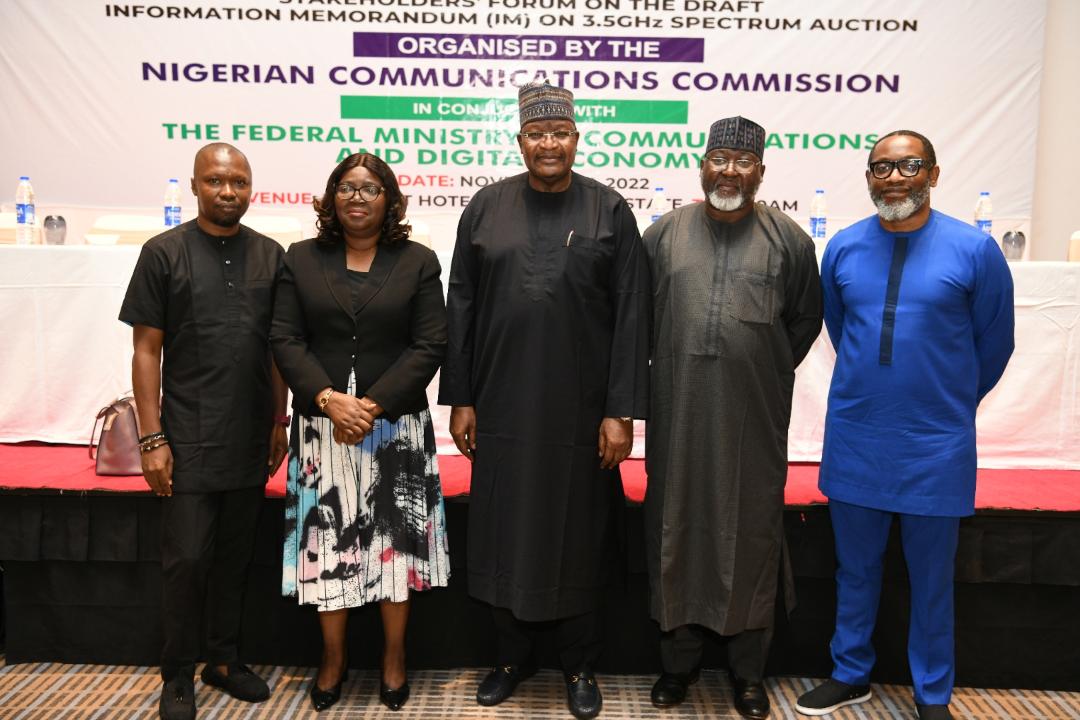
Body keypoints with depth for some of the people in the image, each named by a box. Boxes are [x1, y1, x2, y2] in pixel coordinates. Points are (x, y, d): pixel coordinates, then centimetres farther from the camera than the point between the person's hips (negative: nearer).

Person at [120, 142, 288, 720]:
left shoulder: (270, 255, 7)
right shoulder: (164, 253, -2)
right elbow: (146, 350, -3)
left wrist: (279, 422, 10)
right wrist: (151, 437, -8)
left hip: (250, 440, 3)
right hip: (189, 440, -3)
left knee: (235, 555, 14)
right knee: (187, 557, 1)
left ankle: (224, 659, 30)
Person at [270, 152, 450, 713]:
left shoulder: (418, 262, 3)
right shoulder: (302, 259, 7)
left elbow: (429, 346, -4)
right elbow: (285, 340, 1)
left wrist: (374, 405, -14)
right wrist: (329, 399, -14)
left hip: (396, 428, -1)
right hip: (322, 425, 1)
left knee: (395, 541, 5)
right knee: (328, 542, 7)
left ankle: (394, 657, 23)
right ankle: (333, 657, 25)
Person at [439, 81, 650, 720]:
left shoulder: (610, 211, 0)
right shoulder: (487, 207, 4)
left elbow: (631, 316, -4)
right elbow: (462, 306, 5)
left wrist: (621, 410, -8)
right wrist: (460, 399, 1)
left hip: (582, 412, -1)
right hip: (502, 409, 2)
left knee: (579, 536, 10)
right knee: (505, 533, 11)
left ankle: (581, 666, 29)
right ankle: (513, 656, 32)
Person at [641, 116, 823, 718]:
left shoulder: (787, 237, 1)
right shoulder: (665, 233, 4)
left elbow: (806, 318, 10)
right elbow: (642, 311, 11)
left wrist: (770, 371, 10)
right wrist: (669, 369, 10)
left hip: (754, 415, -1)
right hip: (679, 411, 1)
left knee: (751, 530, 7)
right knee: (678, 524, 10)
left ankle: (750, 670, 25)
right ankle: (680, 657, 27)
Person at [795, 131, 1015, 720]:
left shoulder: (974, 249, -8)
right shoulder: (843, 248, 0)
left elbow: (994, 343, 4)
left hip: (935, 446, -2)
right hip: (853, 438, 3)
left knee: (931, 576, 11)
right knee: (855, 568, 15)